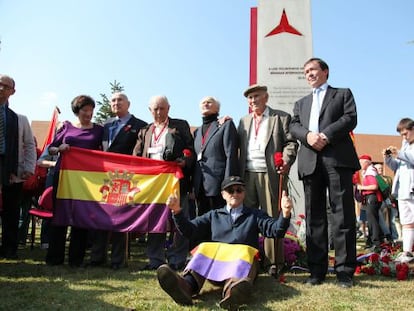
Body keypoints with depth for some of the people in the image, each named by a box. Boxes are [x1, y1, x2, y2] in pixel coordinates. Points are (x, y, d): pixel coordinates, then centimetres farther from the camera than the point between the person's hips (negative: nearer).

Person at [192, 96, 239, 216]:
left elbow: (231, 156, -7)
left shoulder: (226, 125, 2)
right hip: (200, 187, 6)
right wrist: (192, 186, 11)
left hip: (218, 183, -6)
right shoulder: (197, 131, 21)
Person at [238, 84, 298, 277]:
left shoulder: (281, 117, 8)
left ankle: (273, 264, 5)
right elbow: (238, 146, 17)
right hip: (247, 175, 5)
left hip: (271, 174, -4)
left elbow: (290, 142, 0)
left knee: (272, 218, -3)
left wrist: (286, 161, -17)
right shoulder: (244, 121, 22)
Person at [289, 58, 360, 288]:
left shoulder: (343, 94, 17)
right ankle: (317, 269, 7)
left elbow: (350, 118, 0)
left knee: (343, 214, -6)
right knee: (314, 216, 2)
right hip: (310, 161, 4)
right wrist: (308, 135, -11)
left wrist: (326, 135, -13)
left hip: (337, 158, -3)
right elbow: (293, 126, 11)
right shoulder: (301, 103, 28)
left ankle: (345, 270, -2)